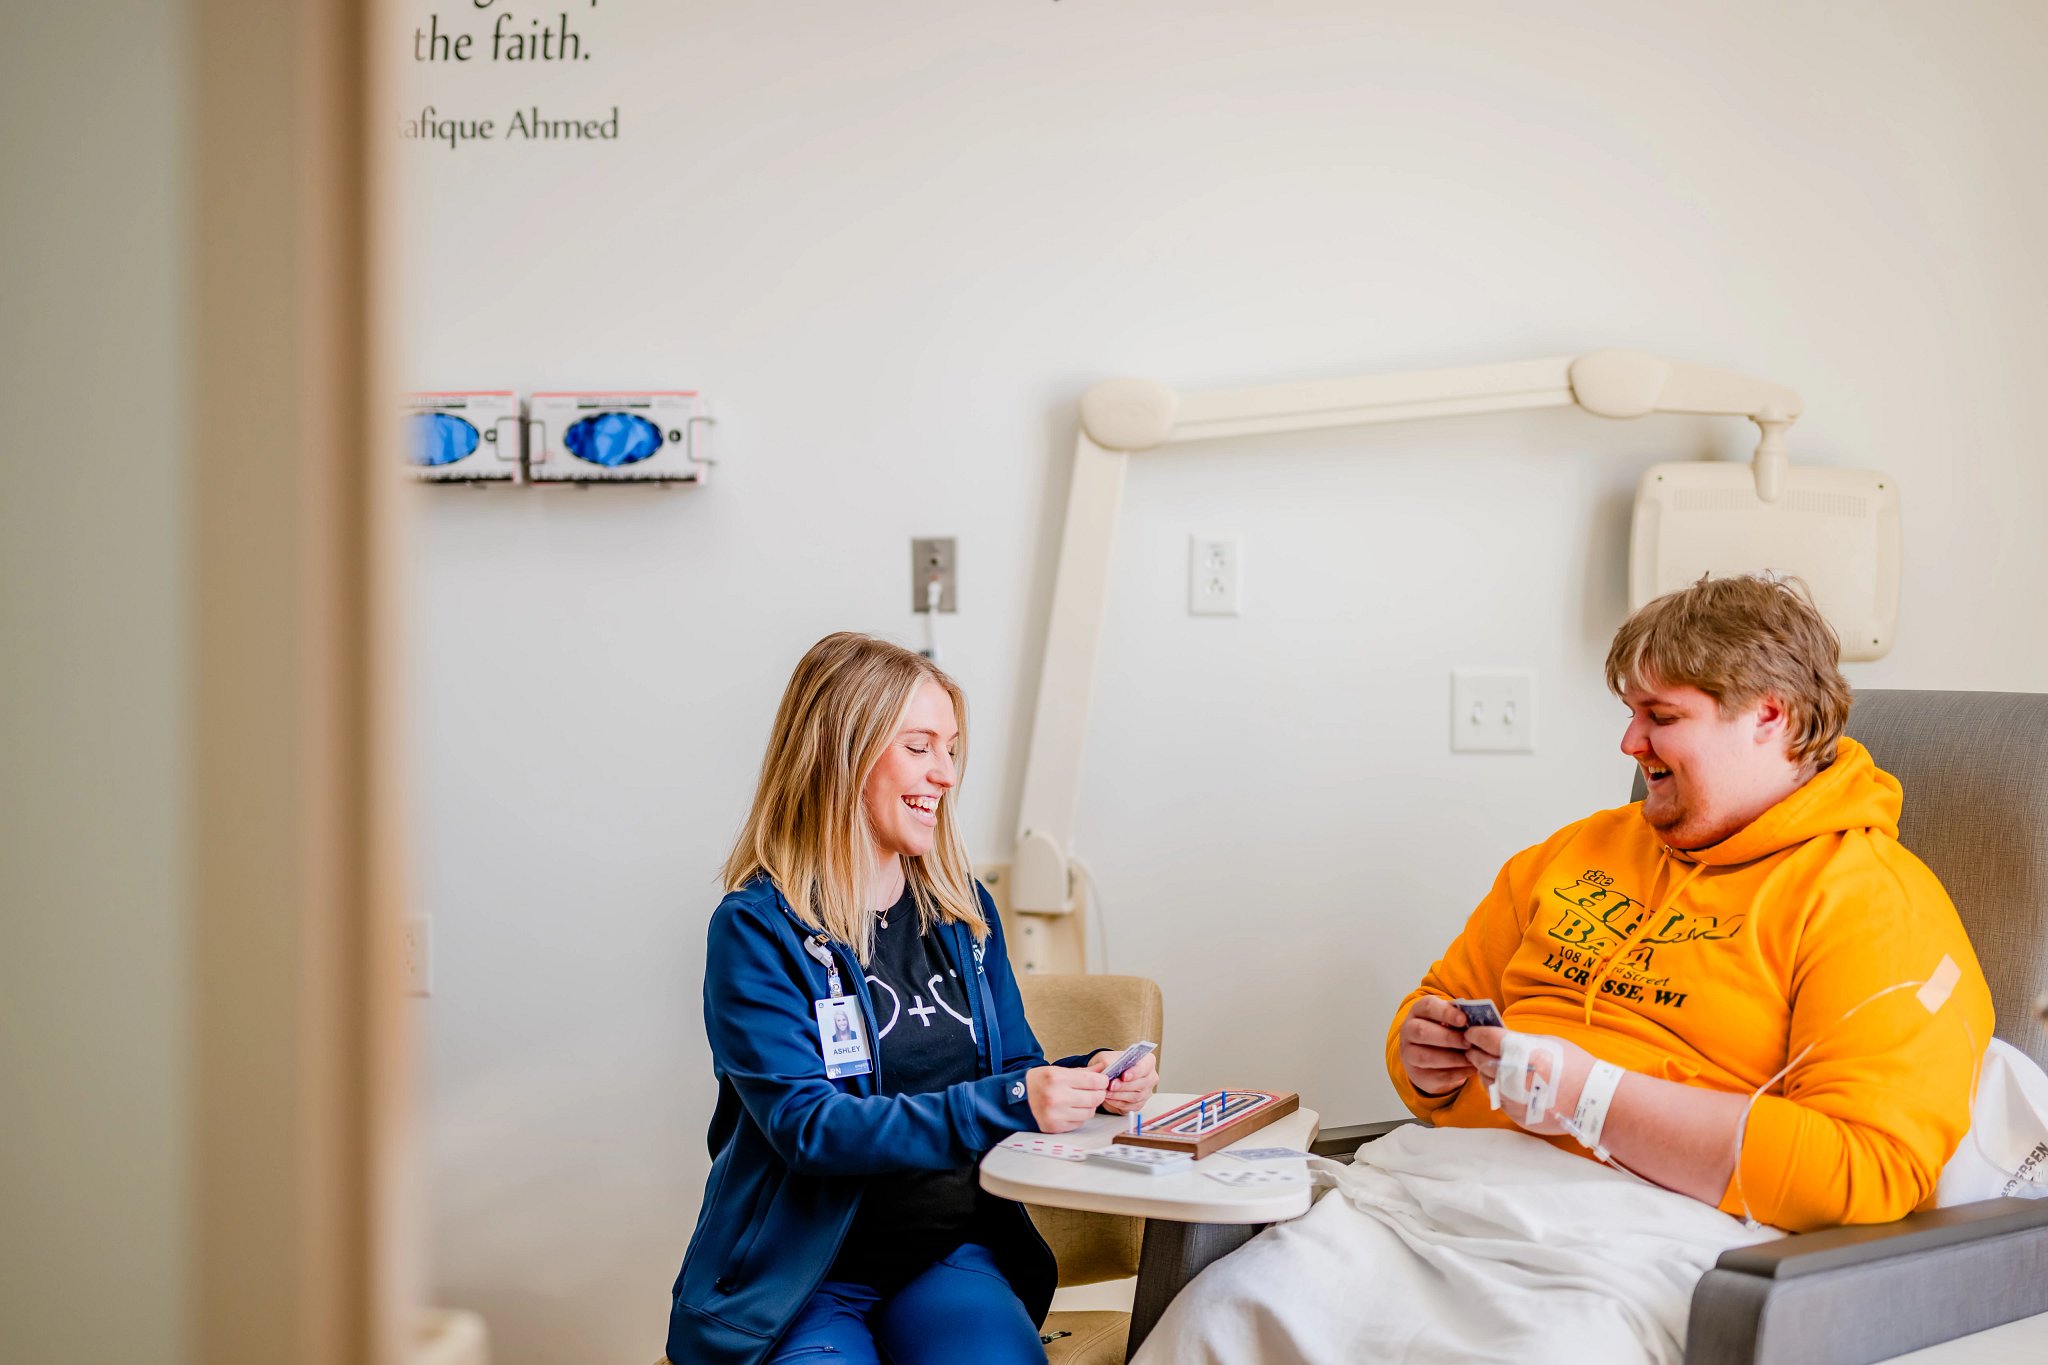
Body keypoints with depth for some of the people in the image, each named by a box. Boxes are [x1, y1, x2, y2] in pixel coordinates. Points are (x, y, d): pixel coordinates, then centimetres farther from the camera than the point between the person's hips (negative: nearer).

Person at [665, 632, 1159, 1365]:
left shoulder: (964, 909, 11)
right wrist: (1007, 1104, -26)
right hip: (804, 1274, -3)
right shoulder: (758, 928, -8)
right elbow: (806, 1123, -18)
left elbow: (1013, 1068, 18)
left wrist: (1085, 1080, -6)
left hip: (950, 1255, 4)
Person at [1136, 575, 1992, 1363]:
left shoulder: (1874, 903, 1)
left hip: (1649, 1238, -5)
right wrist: (1426, 1056, 7)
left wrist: (1592, 1096, -14)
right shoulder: (1583, 851, 23)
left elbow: (1872, 1172, -12)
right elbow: (1450, 996, 34)